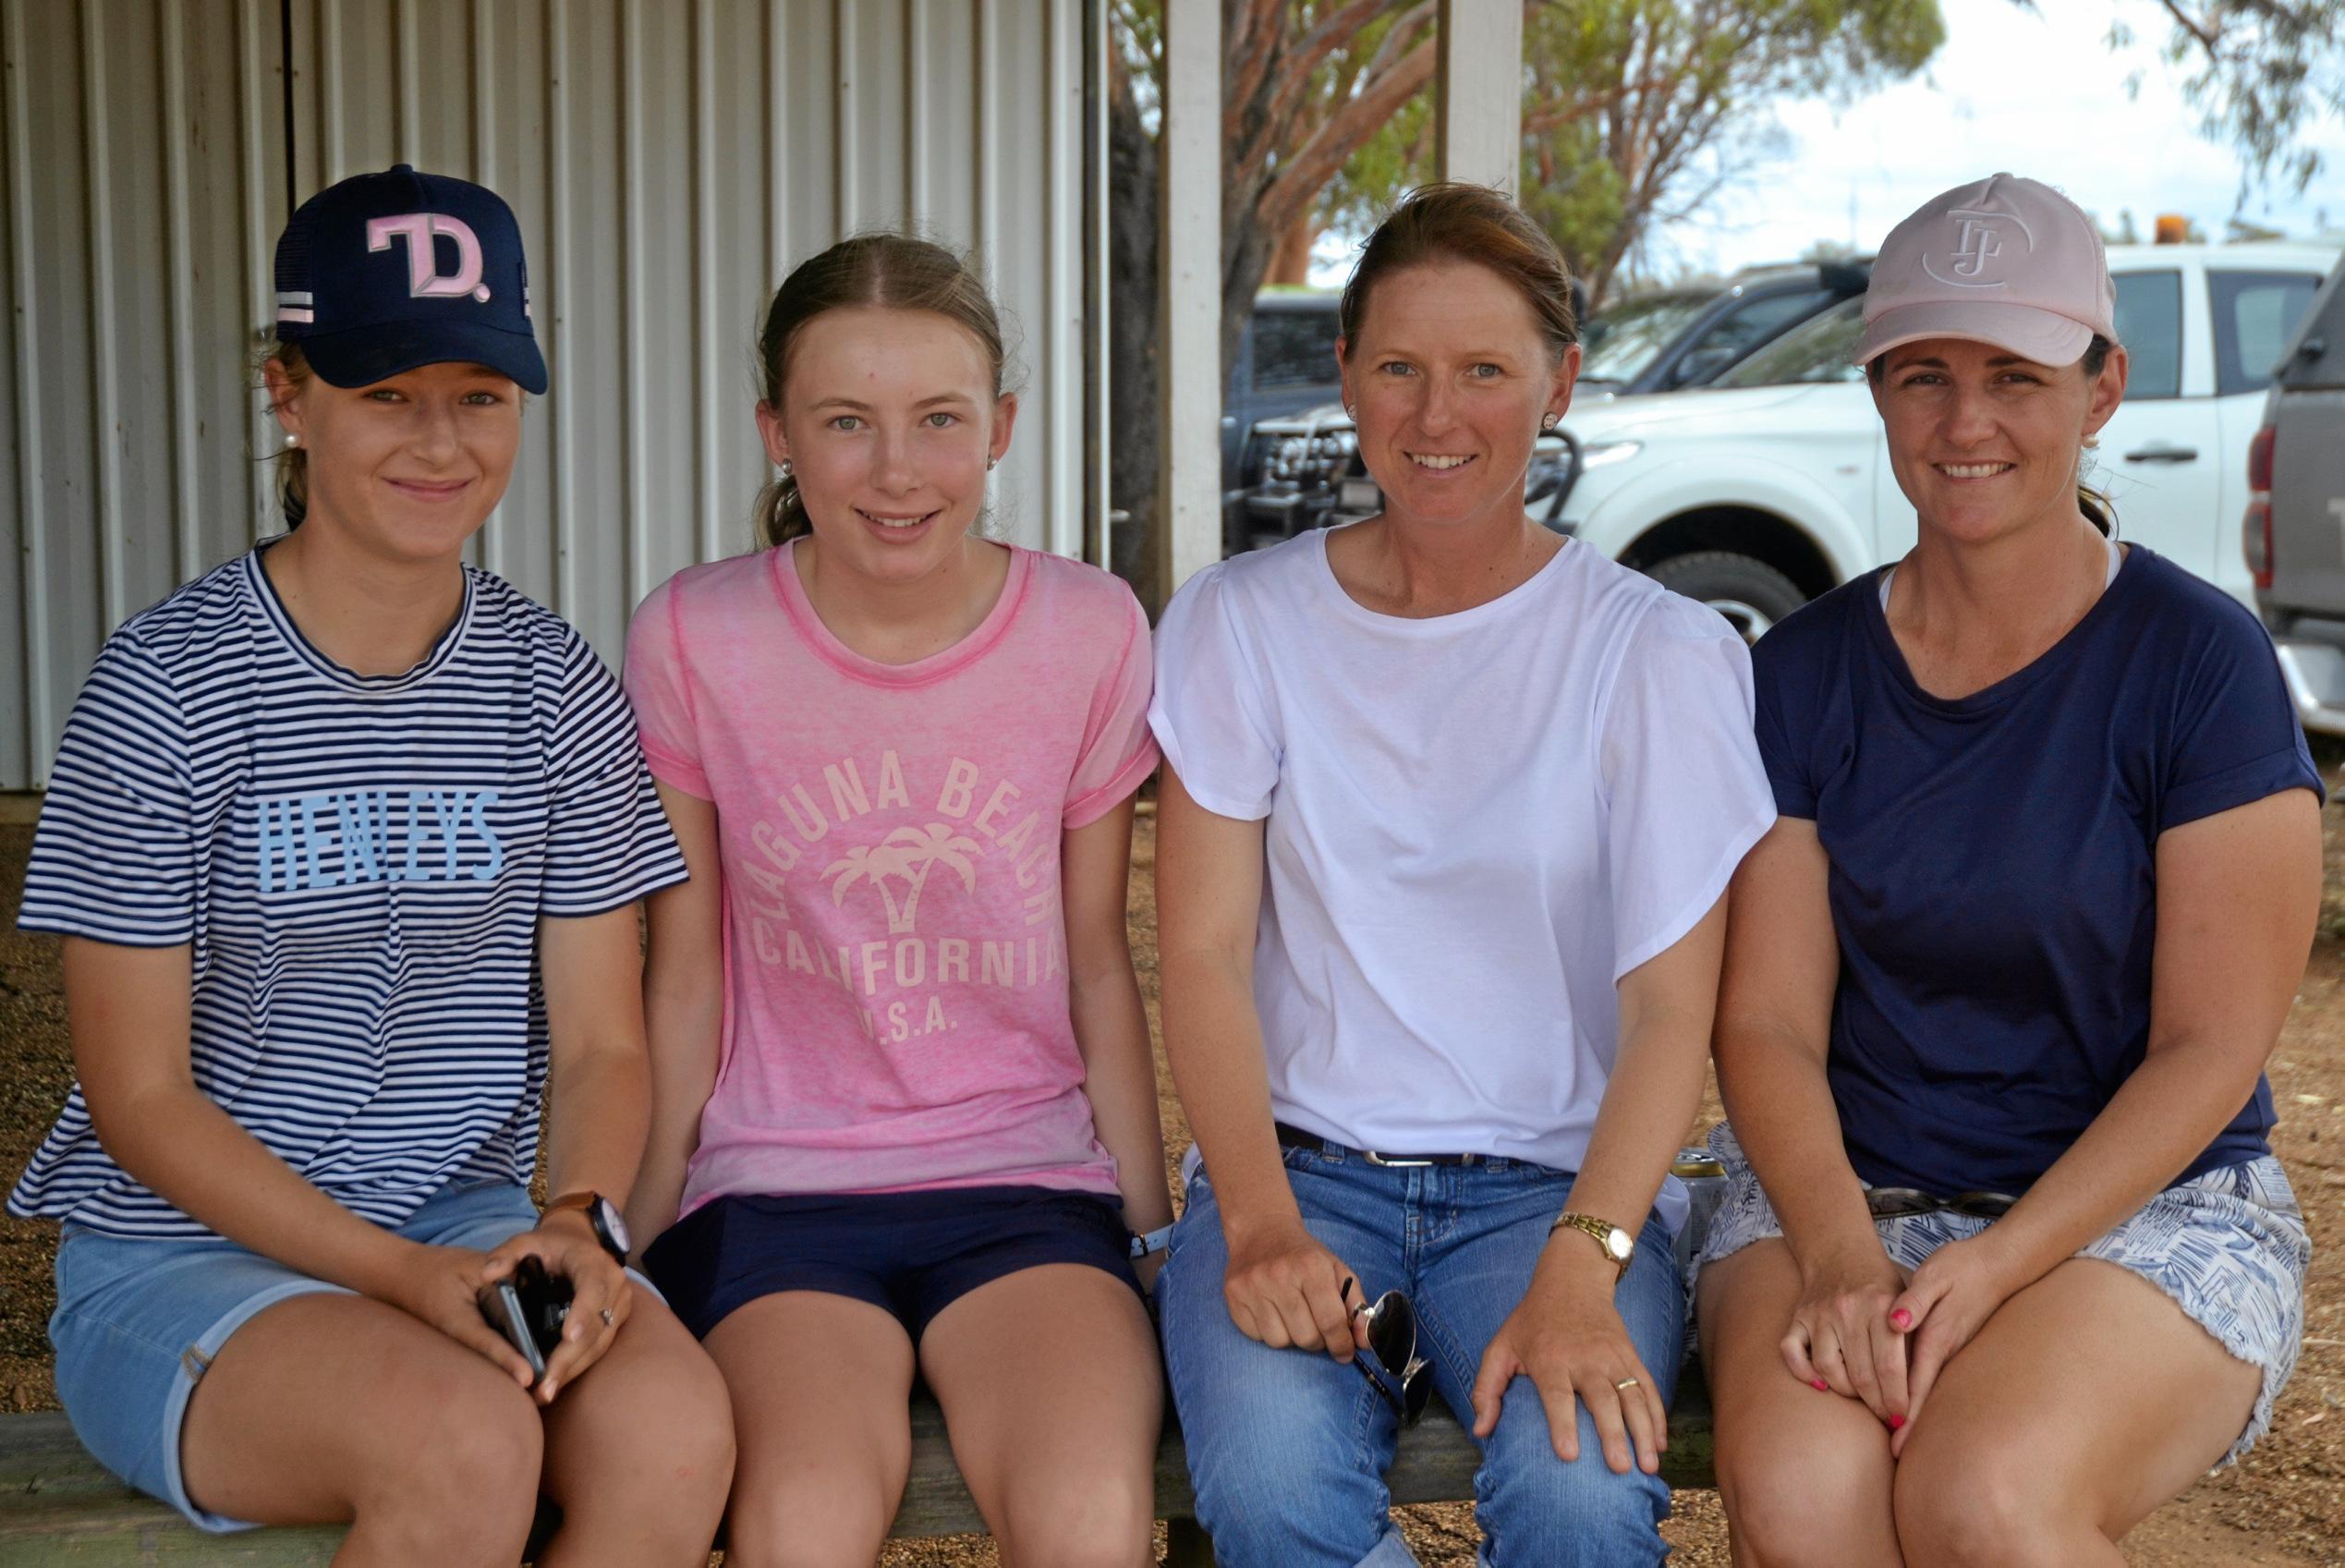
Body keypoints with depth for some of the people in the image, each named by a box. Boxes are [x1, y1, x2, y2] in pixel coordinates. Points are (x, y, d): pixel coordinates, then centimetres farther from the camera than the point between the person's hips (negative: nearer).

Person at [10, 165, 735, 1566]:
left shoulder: (553, 688, 3)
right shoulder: (170, 685, -9)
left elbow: (601, 1040, 4)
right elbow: (139, 1096, -8)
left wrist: (577, 1220, -17)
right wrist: (397, 1271, -19)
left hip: (473, 1228, 4)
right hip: (184, 1254, -3)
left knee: (676, 1425, -27)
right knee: (466, 1443, -33)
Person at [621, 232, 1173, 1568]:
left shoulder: (1092, 635, 0)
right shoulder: (693, 641, -2)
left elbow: (1099, 972, 8)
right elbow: (683, 980, 5)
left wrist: (1156, 1235, 7)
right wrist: (636, 1245, 3)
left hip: (1028, 1180, 1)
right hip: (775, 1187, -1)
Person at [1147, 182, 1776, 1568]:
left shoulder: (1659, 653, -1)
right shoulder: (1240, 624, 4)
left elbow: (1672, 1007, -7)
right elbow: (1204, 951, -1)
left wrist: (1580, 1272, -22)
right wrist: (1259, 1226, -16)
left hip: (1560, 1177, 0)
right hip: (1299, 1160, 1)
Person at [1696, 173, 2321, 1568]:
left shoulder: (2200, 659, -5)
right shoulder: (1806, 672, 4)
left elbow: (2212, 1049, -7)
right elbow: (1768, 1020, 0)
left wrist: (1992, 1269, -19)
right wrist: (1842, 1259, -18)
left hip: (2149, 1207, -2)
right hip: (1843, 1193, 2)